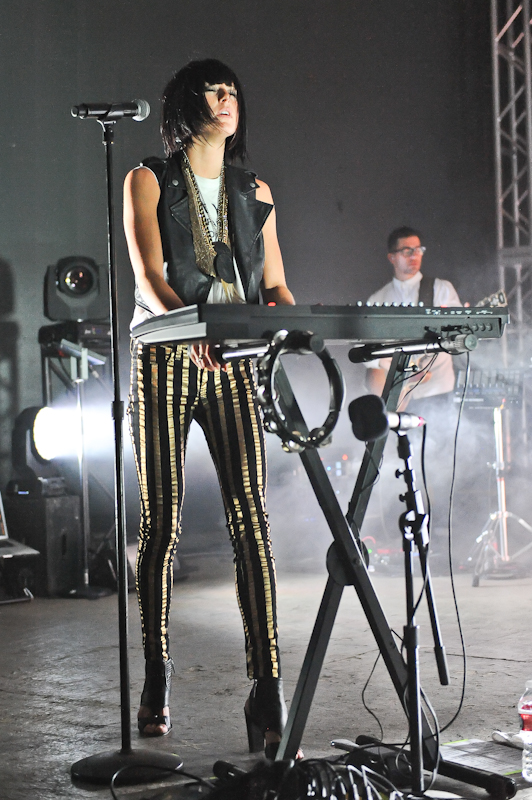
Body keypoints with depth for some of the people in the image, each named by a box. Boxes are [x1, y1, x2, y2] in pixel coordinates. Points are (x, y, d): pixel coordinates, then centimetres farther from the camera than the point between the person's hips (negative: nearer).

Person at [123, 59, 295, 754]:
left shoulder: (256, 192, 19)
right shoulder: (149, 181, 7)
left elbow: (275, 285, 14)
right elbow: (149, 274, -7)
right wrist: (190, 330, -28)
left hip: (234, 363, 2)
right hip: (165, 359, -2)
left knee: (251, 517, -10)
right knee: (160, 521, -1)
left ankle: (267, 691, -13)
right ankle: (157, 680, 12)